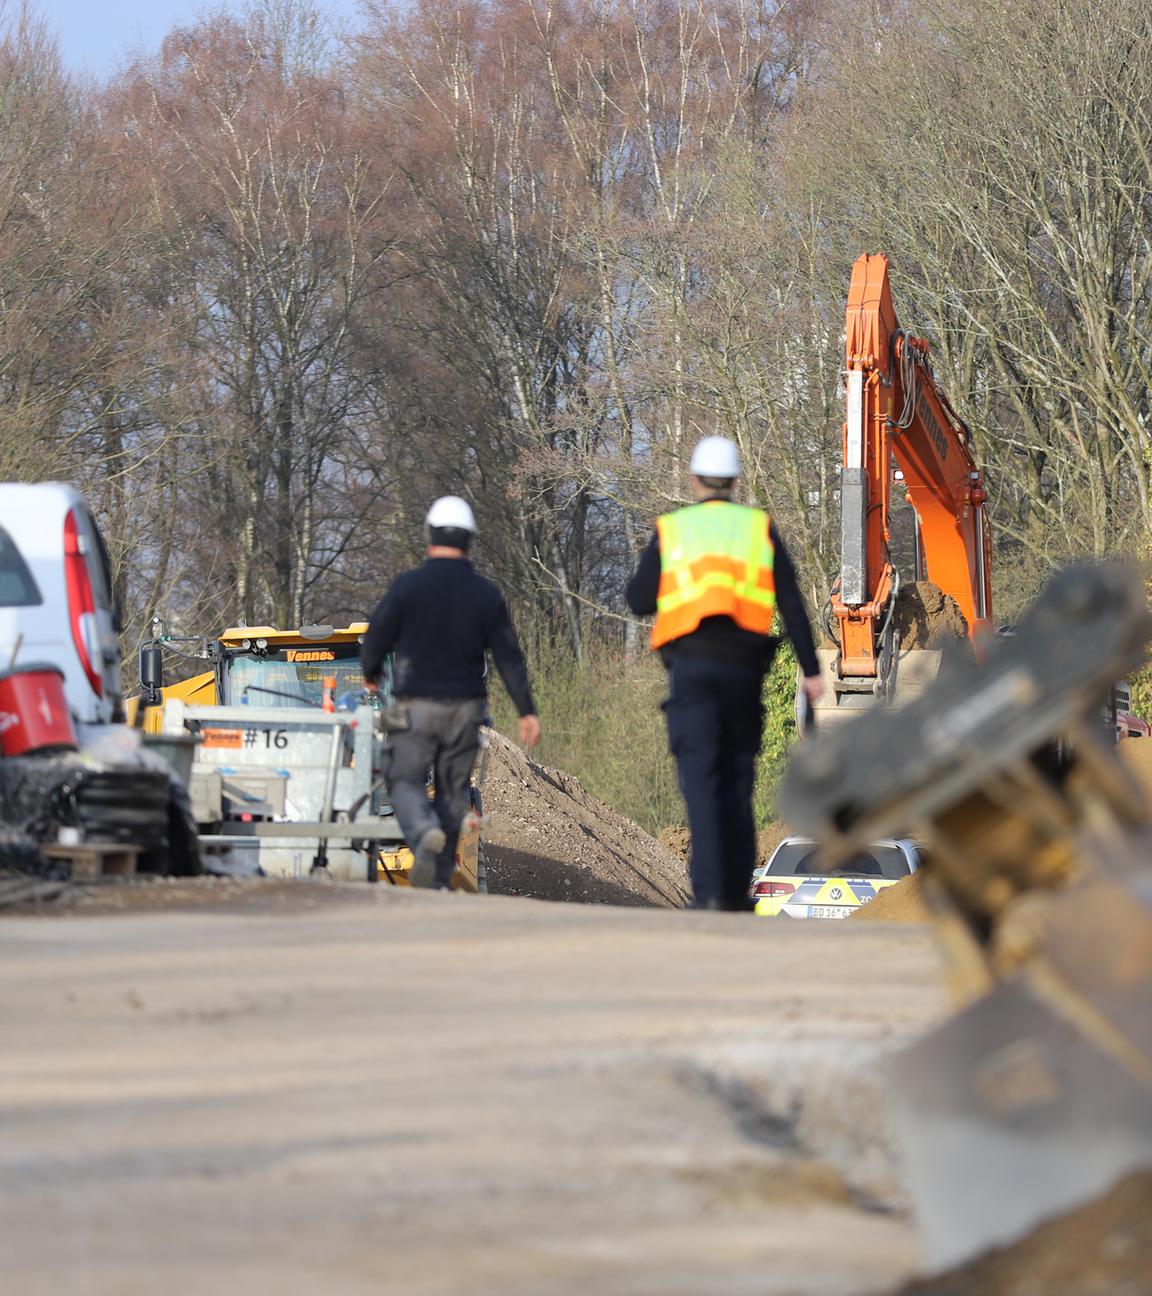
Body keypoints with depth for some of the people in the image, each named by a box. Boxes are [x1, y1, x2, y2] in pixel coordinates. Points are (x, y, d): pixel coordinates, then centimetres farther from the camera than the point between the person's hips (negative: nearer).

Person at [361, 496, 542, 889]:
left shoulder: (408, 585, -8)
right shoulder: (486, 594, 1)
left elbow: (377, 636, -3)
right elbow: (508, 657, -1)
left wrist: (370, 673, 18)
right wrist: (526, 710, 1)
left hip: (417, 705, -3)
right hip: (466, 708, 3)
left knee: (405, 779, 4)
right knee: (452, 788, 12)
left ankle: (425, 831, -27)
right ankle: (440, 876, 11)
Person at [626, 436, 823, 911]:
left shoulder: (670, 530, 5)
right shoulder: (759, 527, 8)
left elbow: (639, 601, 6)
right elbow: (791, 604, 3)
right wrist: (810, 669, 4)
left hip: (690, 663, -2)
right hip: (743, 664, 2)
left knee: (700, 777, -7)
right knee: (737, 776, 14)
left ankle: (710, 890, -20)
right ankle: (737, 888, 14)